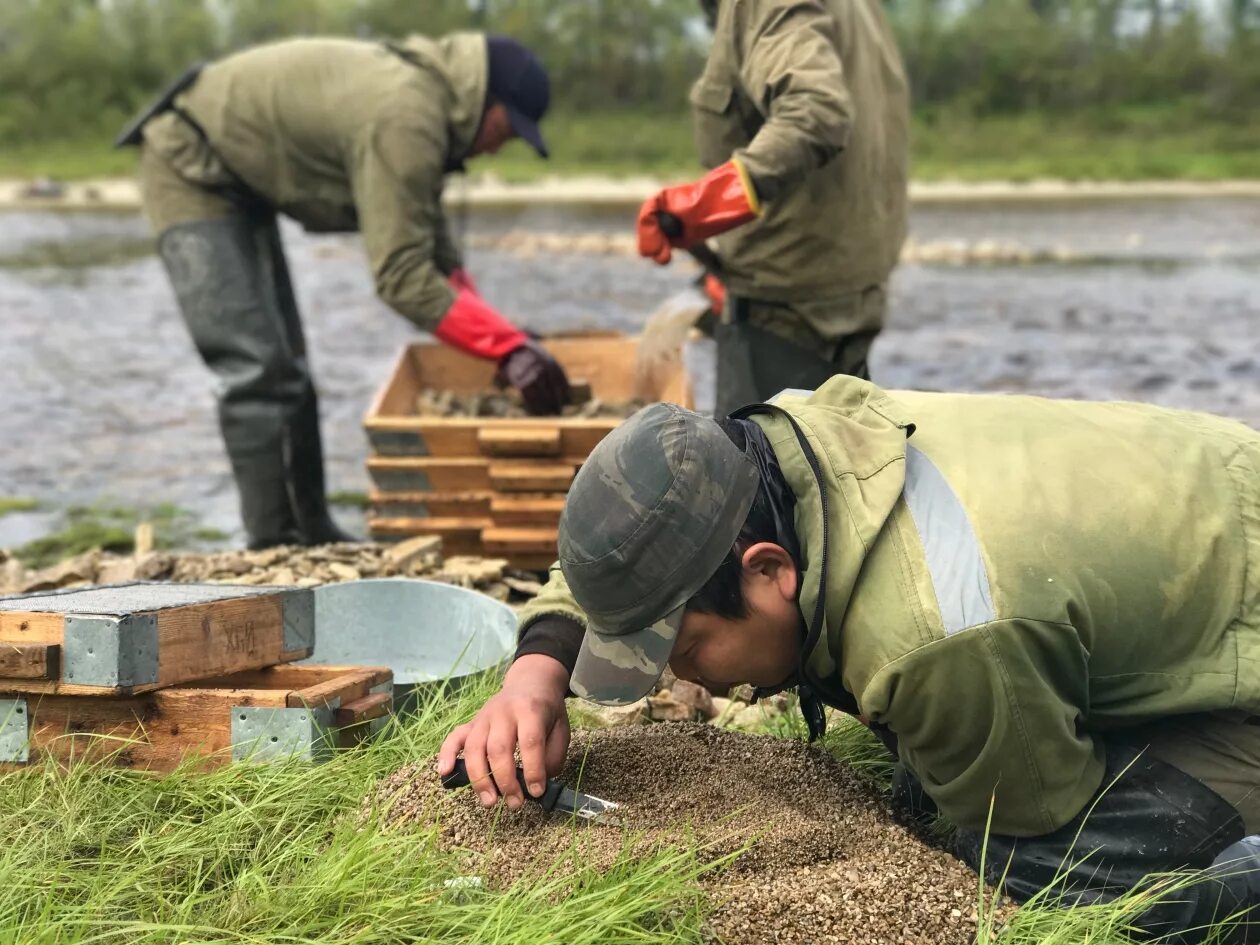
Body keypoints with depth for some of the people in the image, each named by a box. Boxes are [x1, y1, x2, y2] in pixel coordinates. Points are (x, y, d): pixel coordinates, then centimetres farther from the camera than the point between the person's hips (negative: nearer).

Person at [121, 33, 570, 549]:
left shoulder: (420, 90, 2)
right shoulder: (403, 123, -29)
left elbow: (432, 244, 8)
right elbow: (401, 277, -31)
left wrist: (497, 331, 0)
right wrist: (509, 347, -31)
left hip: (236, 180, 11)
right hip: (189, 171, -11)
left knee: (287, 369, 13)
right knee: (257, 370, -14)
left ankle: (314, 536, 20)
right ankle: (273, 546, -10)